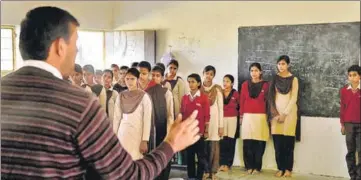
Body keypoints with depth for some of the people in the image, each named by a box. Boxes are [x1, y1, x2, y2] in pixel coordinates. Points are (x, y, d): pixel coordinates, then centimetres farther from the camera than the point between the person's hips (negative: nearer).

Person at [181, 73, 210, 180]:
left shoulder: (204, 97, -4)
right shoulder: (184, 97, 6)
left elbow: (207, 115, -3)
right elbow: (182, 114, 9)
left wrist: (206, 131, -3)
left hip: (199, 131, -3)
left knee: (201, 155, 2)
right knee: (189, 155, 10)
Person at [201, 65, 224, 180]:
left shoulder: (217, 89, 1)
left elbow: (220, 108, 1)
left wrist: (221, 125, -3)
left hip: (213, 120, -1)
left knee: (213, 147, 0)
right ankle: (205, 171, 12)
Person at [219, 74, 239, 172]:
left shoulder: (235, 93, 1)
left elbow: (239, 106, 12)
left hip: (232, 118, 0)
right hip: (222, 118, 0)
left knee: (230, 141, 1)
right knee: (222, 141, -6)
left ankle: (228, 164, 5)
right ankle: (222, 163, -3)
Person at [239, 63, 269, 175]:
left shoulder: (265, 85, 4)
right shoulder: (245, 84, 8)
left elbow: (267, 101, 5)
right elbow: (242, 101, 9)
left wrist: (268, 116, 1)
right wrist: (241, 115, 5)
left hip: (261, 117, -1)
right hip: (247, 116, 1)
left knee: (259, 143, -3)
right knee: (247, 143, -1)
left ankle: (257, 167, 6)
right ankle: (249, 166, 7)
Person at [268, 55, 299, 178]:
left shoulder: (293, 79, 2)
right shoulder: (274, 79, 9)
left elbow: (294, 98, -4)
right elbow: (271, 97, 4)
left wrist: (285, 114, -12)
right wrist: (275, 113, -6)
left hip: (289, 112, -2)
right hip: (276, 113, 2)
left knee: (288, 142, -3)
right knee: (278, 143, -1)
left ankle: (288, 169, 3)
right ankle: (280, 168, 4)